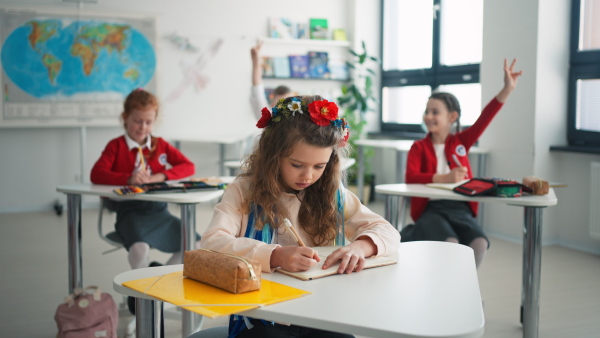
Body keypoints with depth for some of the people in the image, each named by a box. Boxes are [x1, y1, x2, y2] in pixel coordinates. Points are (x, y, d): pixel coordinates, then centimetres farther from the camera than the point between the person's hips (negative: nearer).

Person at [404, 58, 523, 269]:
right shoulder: (419, 147, 4)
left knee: (479, 243, -26)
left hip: (460, 209, 3)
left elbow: (484, 119, 1)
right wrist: (444, 178, -25)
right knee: (450, 244, -32)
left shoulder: (460, 142, 12)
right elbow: (411, 177, -12)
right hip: (430, 208, -3)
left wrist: (507, 89, -8)